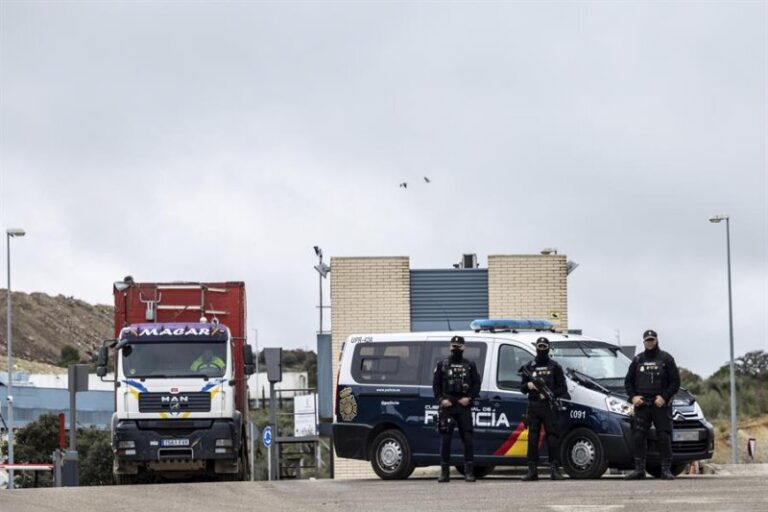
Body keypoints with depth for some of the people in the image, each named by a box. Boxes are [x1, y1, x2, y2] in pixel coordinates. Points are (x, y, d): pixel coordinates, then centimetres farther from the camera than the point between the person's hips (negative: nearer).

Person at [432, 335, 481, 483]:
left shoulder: (470, 365, 12)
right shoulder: (442, 365, 12)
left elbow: (476, 384, 8)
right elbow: (436, 384, 9)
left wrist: (469, 398, -7)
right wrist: (441, 399, -6)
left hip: (464, 406, 0)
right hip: (447, 406, 0)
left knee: (467, 439, -4)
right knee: (445, 439, -1)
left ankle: (469, 472, -3)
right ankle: (444, 472, 2)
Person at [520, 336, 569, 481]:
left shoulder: (554, 367, 7)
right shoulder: (529, 367, 15)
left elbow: (563, 388, 2)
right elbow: (522, 388, 16)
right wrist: (528, 385, -7)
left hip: (550, 407, -2)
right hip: (533, 407, 2)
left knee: (553, 437, -6)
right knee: (532, 438, 0)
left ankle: (555, 469, -5)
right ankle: (532, 470, 2)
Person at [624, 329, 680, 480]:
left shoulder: (666, 359, 6)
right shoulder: (637, 360, 15)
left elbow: (675, 382, 1)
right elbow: (628, 381, 17)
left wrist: (664, 397, -11)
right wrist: (633, 396, -1)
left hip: (661, 405, -3)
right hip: (641, 405, 3)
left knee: (664, 437, -4)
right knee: (638, 437, -3)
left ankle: (666, 469, -1)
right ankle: (639, 469, 1)